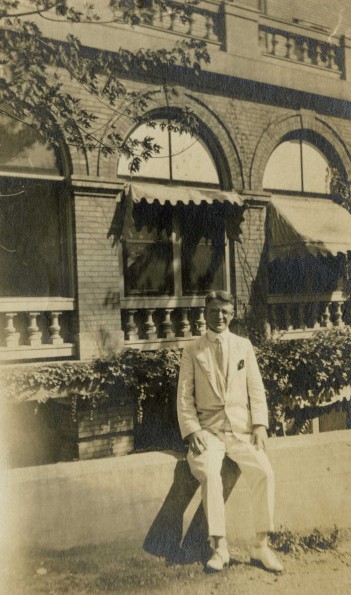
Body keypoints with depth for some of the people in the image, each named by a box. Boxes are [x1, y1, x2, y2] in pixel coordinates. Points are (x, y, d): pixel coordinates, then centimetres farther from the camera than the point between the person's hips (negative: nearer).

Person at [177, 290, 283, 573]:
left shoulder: (244, 345, 11)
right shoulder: (192, 351, 6)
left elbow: (256, 388, 8)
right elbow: (184, 396, 3)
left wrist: (260, 425, -5)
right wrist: (192, 431, -10)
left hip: (242, 427, 2)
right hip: (208, 429, -1)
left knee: (264, 472, -21)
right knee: (210, 475, -28)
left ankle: (261, 546, -4)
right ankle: (219, 547, -13)